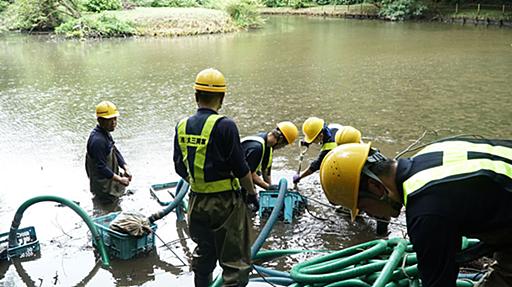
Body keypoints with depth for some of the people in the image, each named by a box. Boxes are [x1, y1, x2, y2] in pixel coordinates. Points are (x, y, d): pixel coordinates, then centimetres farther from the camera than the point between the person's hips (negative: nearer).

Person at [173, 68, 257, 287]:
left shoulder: (182, 126, 0)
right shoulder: (224, 125, -18)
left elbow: (180, 168, 9)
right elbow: (241, 168, -15)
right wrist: (252, 192, 1)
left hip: (196, 201, 6)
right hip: (225, 202, -6)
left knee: (204, 253, 25)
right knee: (234, 261, 7)